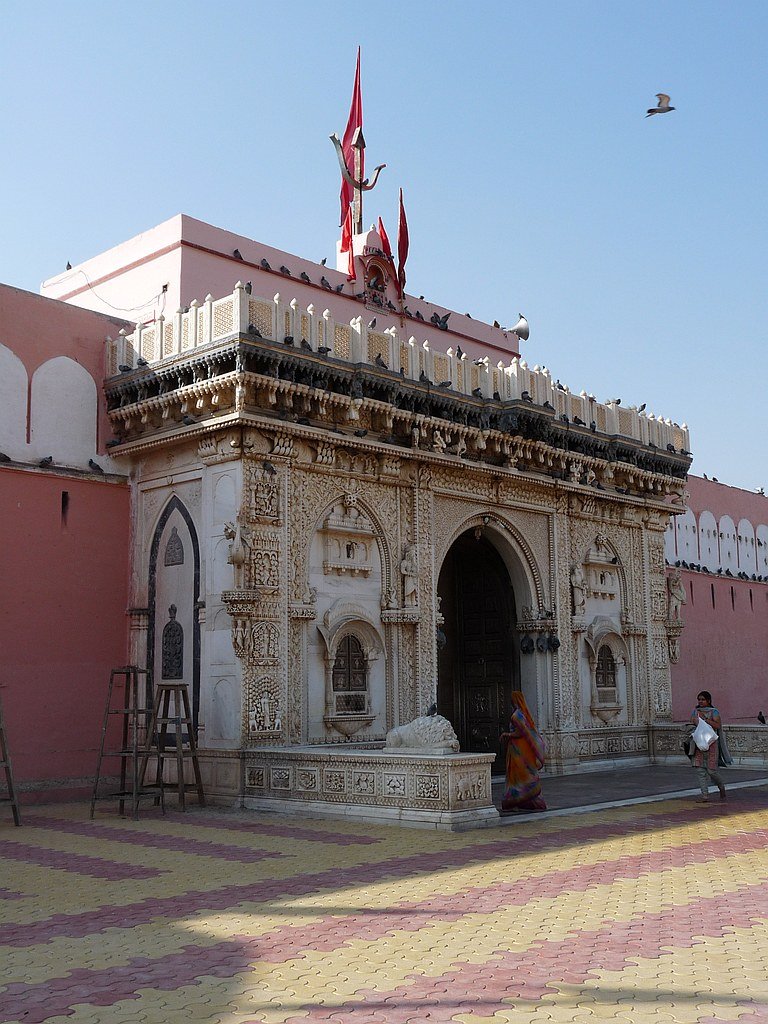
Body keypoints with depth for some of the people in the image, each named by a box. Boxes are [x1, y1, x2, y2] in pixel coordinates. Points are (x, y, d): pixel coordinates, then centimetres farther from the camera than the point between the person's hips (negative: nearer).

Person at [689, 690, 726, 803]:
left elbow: (717, 726, -14)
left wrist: (705, 719, -17)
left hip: (711, 743, -4)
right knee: (700, 770, -4)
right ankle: (705, 795, -2)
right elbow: (691, 724, 14)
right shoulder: (695, 711, 12)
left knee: (711, 770, -4)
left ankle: (721, 787, 24)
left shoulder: (714, 712, -2)